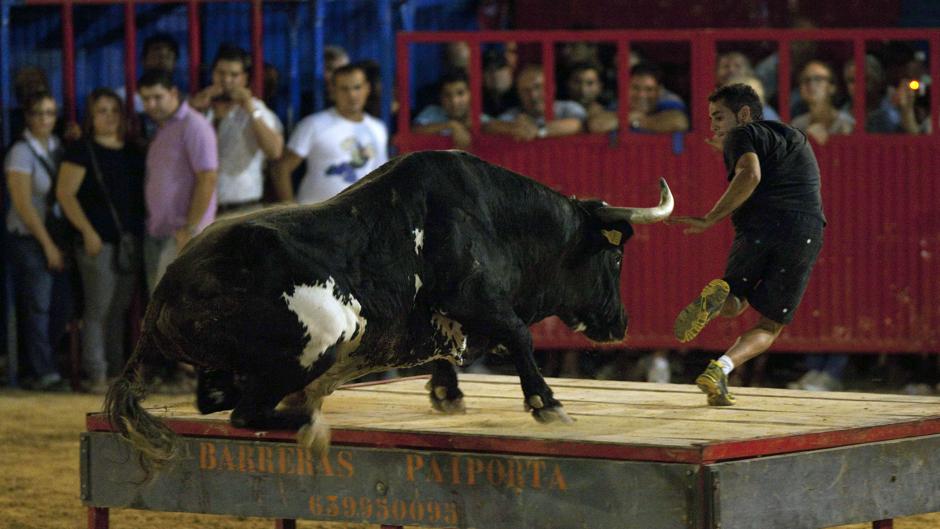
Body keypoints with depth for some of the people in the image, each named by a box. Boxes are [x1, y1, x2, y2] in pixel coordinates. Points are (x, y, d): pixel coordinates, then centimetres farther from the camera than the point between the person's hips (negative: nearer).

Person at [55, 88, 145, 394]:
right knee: (99, 309, -6)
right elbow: (65, 193, -8)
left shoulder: (133, 151, 13)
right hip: (99, 242, -6)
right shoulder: (82, 151, -4)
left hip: (131, 240, 6)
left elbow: (143, 191, 21)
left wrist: (144, 229, 10)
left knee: (121, 309, 9)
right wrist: (87, 231, -14)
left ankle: (117, 369, 16)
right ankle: (96, 374, -5)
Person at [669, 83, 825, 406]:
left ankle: (717, 297, -16)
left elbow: (750, 175, -11)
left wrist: (709, 219, -10)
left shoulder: (743, 135, 9)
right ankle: (721, 368, -16)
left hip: (759, 226, -3)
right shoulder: (796, 138, 32)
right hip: (807, 232, 4)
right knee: (770, 326, 11)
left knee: (732, 306, 20)